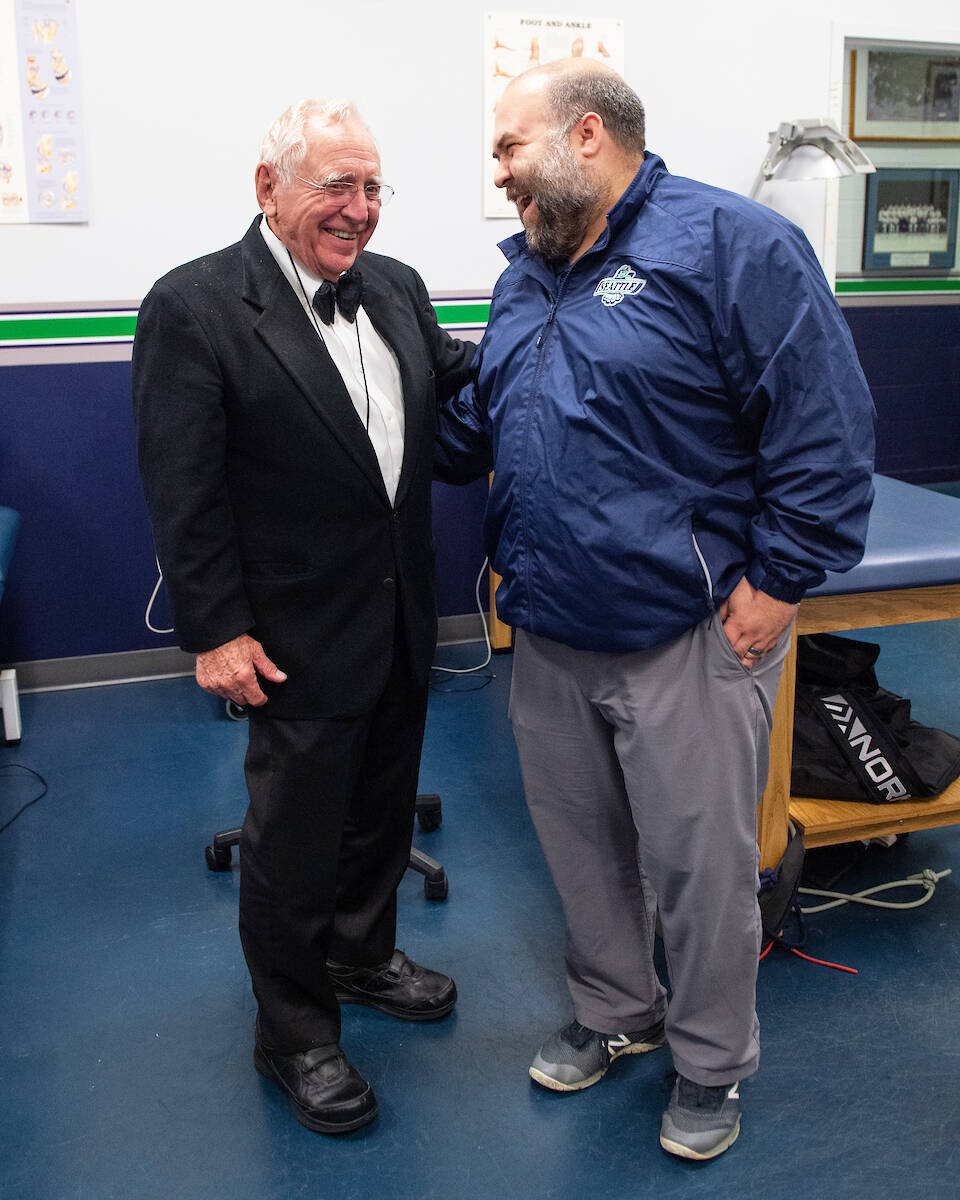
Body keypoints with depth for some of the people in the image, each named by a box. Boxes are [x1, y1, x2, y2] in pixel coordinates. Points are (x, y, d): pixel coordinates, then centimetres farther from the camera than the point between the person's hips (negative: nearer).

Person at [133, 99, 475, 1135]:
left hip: (401, 623, 7)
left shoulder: (395, 287, 5)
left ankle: (364, 955, 48)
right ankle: (295, 1036, 30)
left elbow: (457, 384, 13)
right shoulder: (193, 307, -15)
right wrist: (216, 632, -17)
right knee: (295, 838, 9)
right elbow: (182, 491, -16)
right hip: (299, 641, -6)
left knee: (383, 807, 23)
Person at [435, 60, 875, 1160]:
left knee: (700, 863, 6)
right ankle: (614, 1014, 43)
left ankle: (710, 1063, 30)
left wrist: (777, 581, -16)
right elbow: (479, 424, 22)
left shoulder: (731, 244, -12)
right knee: (579, 840, 19)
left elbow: (826, 428, -15)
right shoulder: (526, 274, 12)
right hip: (549, 629, 7)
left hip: (686, 634, -7)